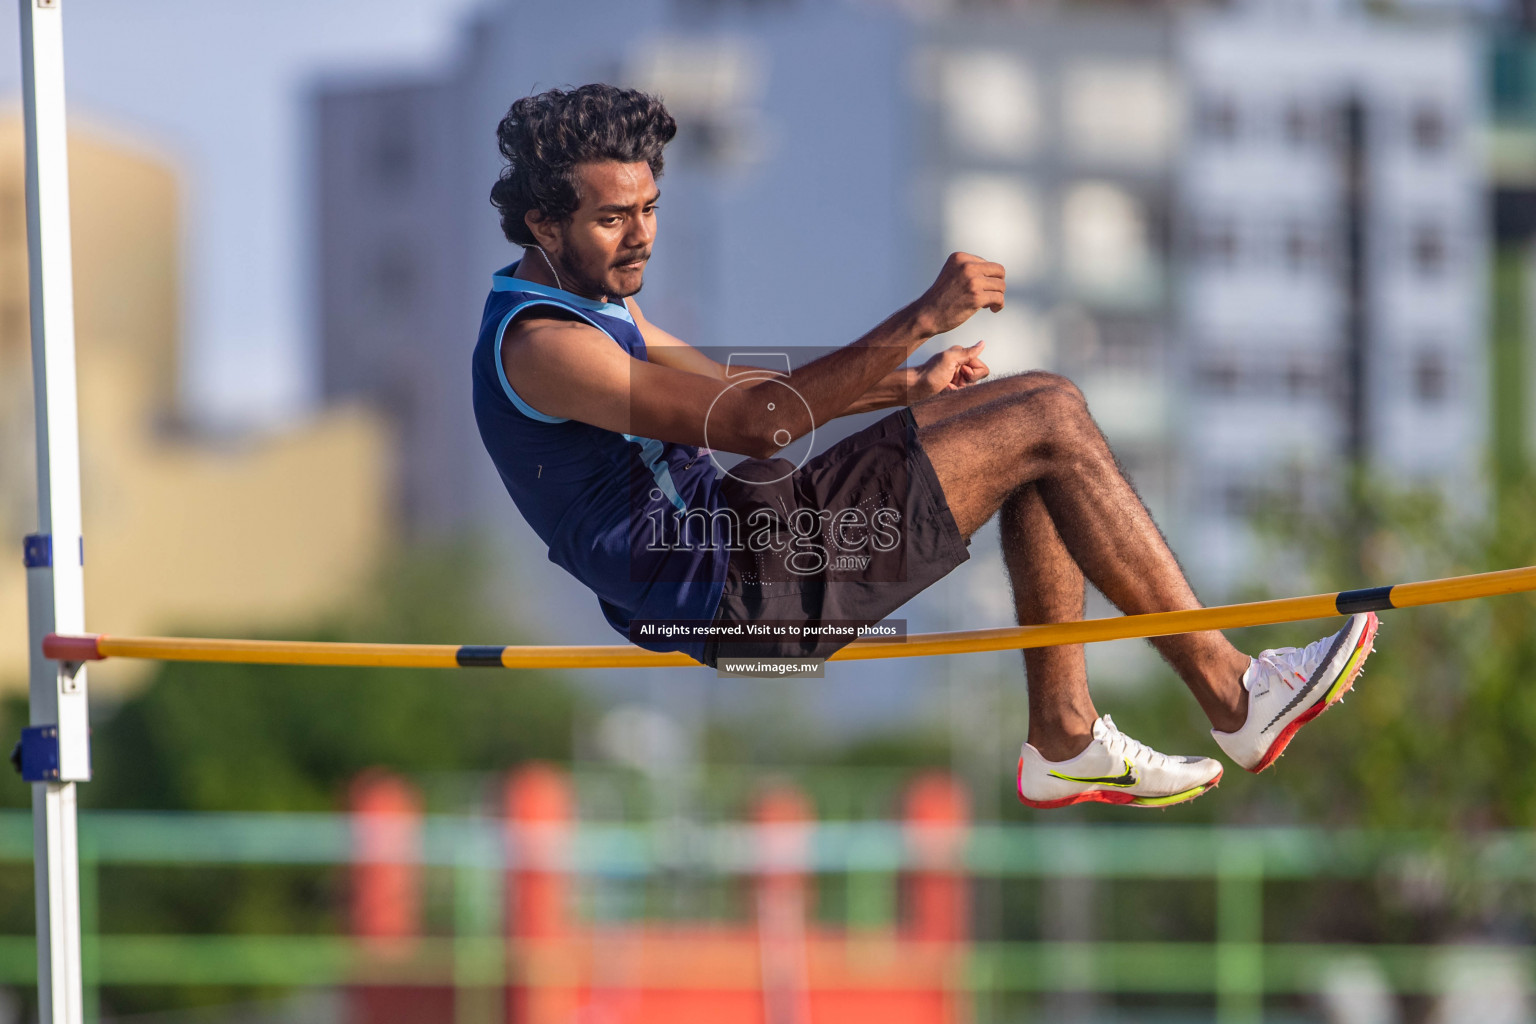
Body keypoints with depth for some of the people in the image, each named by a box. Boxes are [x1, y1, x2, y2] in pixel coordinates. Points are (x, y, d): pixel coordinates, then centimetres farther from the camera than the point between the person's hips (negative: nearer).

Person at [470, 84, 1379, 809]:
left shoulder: (591, 304, 15)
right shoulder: (542, 347, -20)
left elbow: (734, 388, 25)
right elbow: (753, 420, -27)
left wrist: (908, 386, 15)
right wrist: (917, 323, -29)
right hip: (736, 591, -11)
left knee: (1041, 412, 9)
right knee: (1049, 423, -11)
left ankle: (1064, 737, 9)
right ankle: (1231, 697, -5)